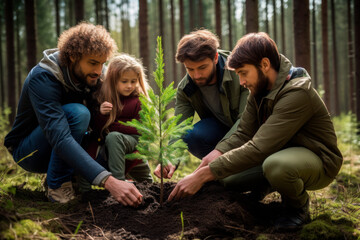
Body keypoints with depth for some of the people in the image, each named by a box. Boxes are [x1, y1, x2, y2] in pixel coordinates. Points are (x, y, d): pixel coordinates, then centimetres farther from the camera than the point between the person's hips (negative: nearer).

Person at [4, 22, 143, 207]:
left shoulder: (90, 76, -8)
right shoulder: (43, 79, -30)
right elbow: (60, 139, -43)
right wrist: (108, 181, -53)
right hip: (28, 152, -7)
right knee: (77, 113, -31)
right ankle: (58, 186, -19)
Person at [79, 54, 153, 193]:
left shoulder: (139, 101, -5)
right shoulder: (103, 98, 2)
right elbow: (96, 129, -1)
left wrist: (113, 126, -12)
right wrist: (101, 114, -22)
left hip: (134, 144, -3)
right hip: (106, 145, 3)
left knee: (113, 137, -34)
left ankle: (118, 181, -35)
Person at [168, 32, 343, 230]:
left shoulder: (297, 93, -29)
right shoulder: (259, 90, -1)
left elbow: (258, 149, -35)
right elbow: (243, 134, -4)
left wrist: (203, 175, -35)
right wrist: (216, 154, -26)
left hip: (318, 161, -8)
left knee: (275, 165, -39)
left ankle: (298, 206, -8)